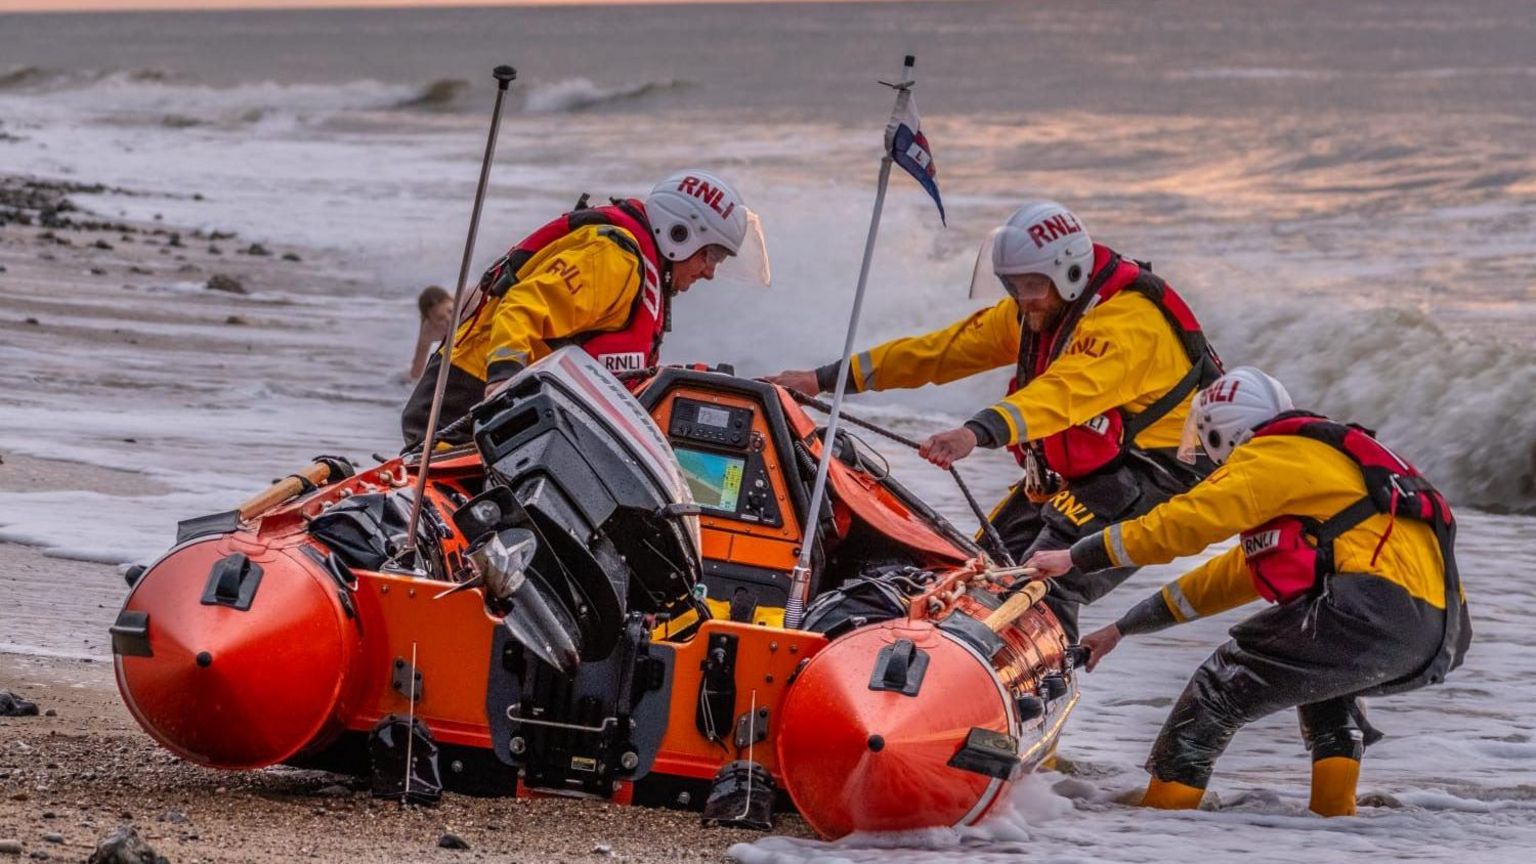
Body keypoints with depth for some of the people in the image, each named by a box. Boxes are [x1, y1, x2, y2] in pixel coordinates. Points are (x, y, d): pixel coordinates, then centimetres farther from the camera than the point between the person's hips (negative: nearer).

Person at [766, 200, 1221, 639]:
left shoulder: (1127, 319, -24)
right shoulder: (1030, 313, 4)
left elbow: (1066, 389, -41)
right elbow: (941, 349, 6)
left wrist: (978, 432, -56)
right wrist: (827, 378, 2)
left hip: (1149, 470, -9)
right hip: (1072, 472, 9)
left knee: (1047, 585, -26)